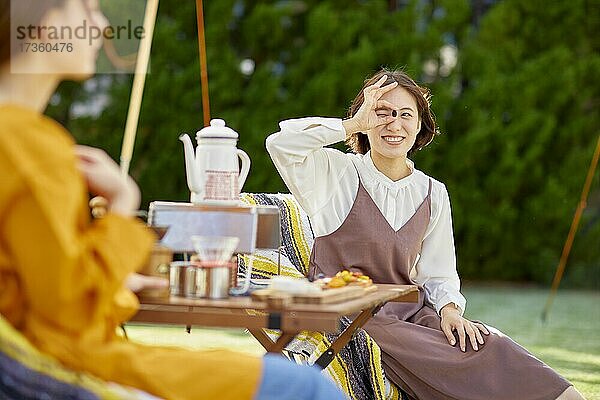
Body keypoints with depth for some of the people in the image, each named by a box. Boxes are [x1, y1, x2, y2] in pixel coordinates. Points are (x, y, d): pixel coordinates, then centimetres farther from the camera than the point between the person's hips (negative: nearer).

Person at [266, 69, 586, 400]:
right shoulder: (335, 172, 1)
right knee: (448, 363, -31)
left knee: (488, 344, -27)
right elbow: (281, 143, -18)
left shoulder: (433, 194, 13)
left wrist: (449, 308, -6)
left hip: (409, 310, 4)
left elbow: (437, 274, 16)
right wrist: (353, 125, -12)